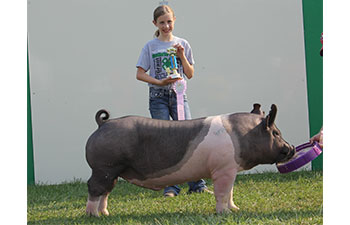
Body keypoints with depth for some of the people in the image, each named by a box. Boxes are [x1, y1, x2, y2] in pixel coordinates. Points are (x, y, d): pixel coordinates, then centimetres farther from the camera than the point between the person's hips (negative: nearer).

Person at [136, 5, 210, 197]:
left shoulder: (182, 44, 9)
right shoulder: (150, 47, 4)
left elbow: (190, 74, 9)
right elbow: (140, 74, 0)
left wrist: (182, 56, -6)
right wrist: (160, 82, -13)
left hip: (178, 95, 1)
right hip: (158, 97, -1)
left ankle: (196, 184, -7)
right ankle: (170, 186, -2)